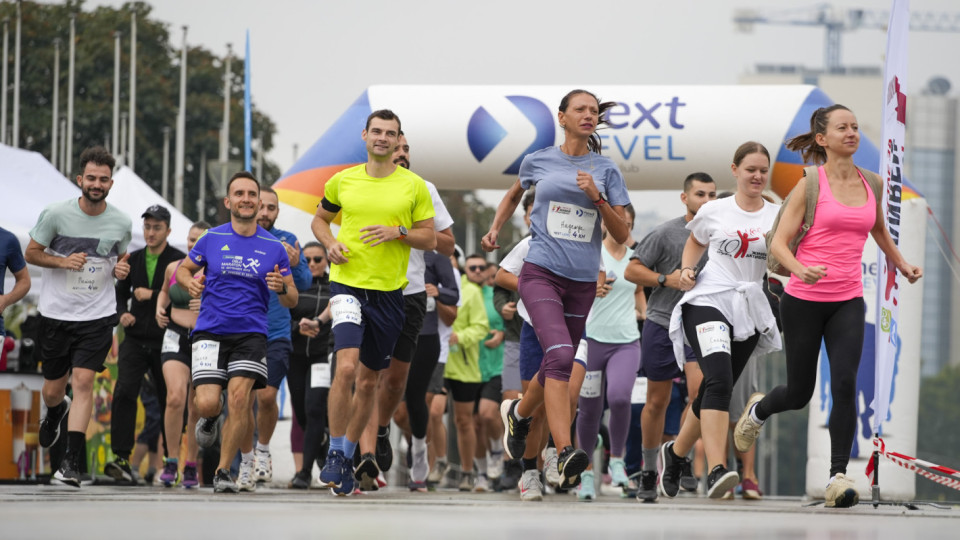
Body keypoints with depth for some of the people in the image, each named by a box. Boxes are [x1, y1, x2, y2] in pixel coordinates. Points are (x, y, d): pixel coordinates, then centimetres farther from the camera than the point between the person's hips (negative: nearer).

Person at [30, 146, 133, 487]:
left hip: (98, 315, 0)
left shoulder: (121, 223, -1)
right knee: (53, 389, 10)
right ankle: (55, 413, 49)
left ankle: (72, 461, -13)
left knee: (83, 381, -14)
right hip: (56, 314, 0)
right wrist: (64, 261, -17)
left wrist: (121, 269, -6)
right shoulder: (56, 214, -9)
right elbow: (31, 253, -1)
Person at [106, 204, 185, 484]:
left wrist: (153, 295, -18)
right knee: (124, 392, -15)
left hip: (165, 342, -3)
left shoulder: (179, 261, -4)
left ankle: (171, 458, 20)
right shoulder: (134, 259, 11)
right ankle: (122, 458, -19)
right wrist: (122, 313, 5)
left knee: (170, 401, 6)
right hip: (135, 340, 3)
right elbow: (121, 292, 24)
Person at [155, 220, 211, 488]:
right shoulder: (173, 268, 9)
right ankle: (171, 461, -9)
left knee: (197, 409, 3)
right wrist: (160, 307, 10)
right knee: (175, 397, -19)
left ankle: (191, 466, 18)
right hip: (176, 338, 1)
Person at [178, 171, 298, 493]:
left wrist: (282, 288, -14)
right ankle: (210, 420, 26)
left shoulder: (274, 248, 5)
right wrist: (190, 283, -5)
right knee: (207, 403, -14)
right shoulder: (212, 240, 5)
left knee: (239, 397, -19)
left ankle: (223, 471, -5)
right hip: (210, 331, 0)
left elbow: (291, 301, 10)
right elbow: (183, 269, 19)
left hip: (251, 333, 0)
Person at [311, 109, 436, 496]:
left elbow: (430, 238, 6)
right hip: (347, 285, -1)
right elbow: (320, 219, 20)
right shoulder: (343, 181, 5)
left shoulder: (414, 186, 3)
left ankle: (348, 456, 26)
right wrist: (330, 243, -1)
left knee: (369, 381, 9)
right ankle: (334, 454, -10)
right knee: (346, 367, -21)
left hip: (389, 291, 2)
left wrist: (397, 231, -13)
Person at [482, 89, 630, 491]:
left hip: (582, 280, 3)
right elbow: (515, 193, 28)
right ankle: (565, 454, -32)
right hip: (541, 272, -3)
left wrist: (597, 199, -11)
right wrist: (495, 229, 15)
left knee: (557, 366, 13)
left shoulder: (606, 170, 6)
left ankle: (519, 413, 46)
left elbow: (621, 235, 2)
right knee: (560, 355, -25)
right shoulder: (538, 161, 5)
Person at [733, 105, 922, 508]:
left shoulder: (871, 184, 7)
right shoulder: (811, 185, -6)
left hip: (848, 301, 3)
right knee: (800, 393, 8)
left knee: (845, 384, -17)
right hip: (804, 300, -3)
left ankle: (839, 475, -12)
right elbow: (778, 243, -7)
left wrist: (903, 266, 14)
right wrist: (800, 270, -26)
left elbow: (880, 232, 27)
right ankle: (758, 409, 43)